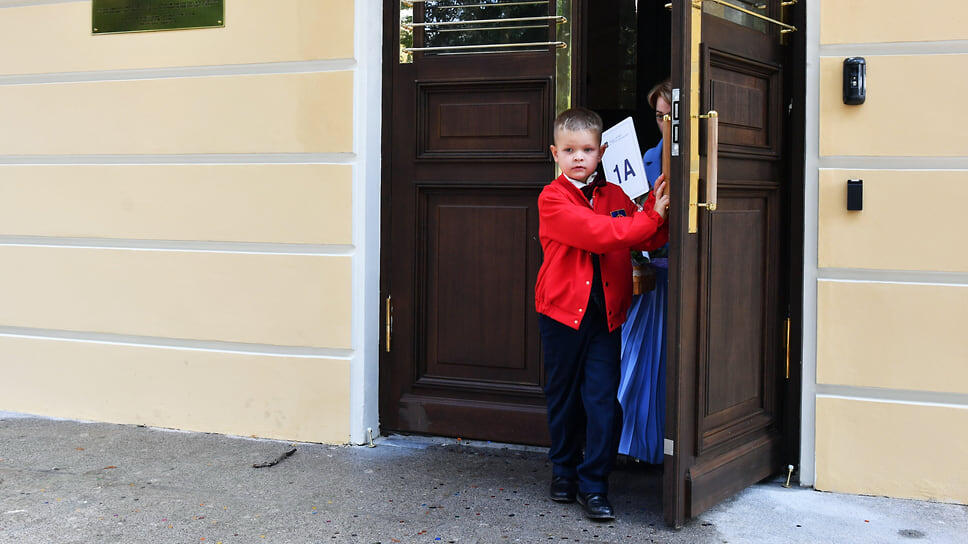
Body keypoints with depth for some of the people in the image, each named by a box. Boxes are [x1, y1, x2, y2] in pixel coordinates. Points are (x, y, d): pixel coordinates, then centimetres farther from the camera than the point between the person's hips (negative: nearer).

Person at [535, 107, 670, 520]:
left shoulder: (615, 196, 9)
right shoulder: (553, 199, -7)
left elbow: (648, 241, 5)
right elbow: (596, 233, -20)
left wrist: (656, 207, -12)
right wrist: (650, 218, -18)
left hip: (606, 312, 2)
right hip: (562, 309, -2)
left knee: (603, 397, -4)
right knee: (563, 397, 12)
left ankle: (593, 484, 5)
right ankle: (564, 470, 31)